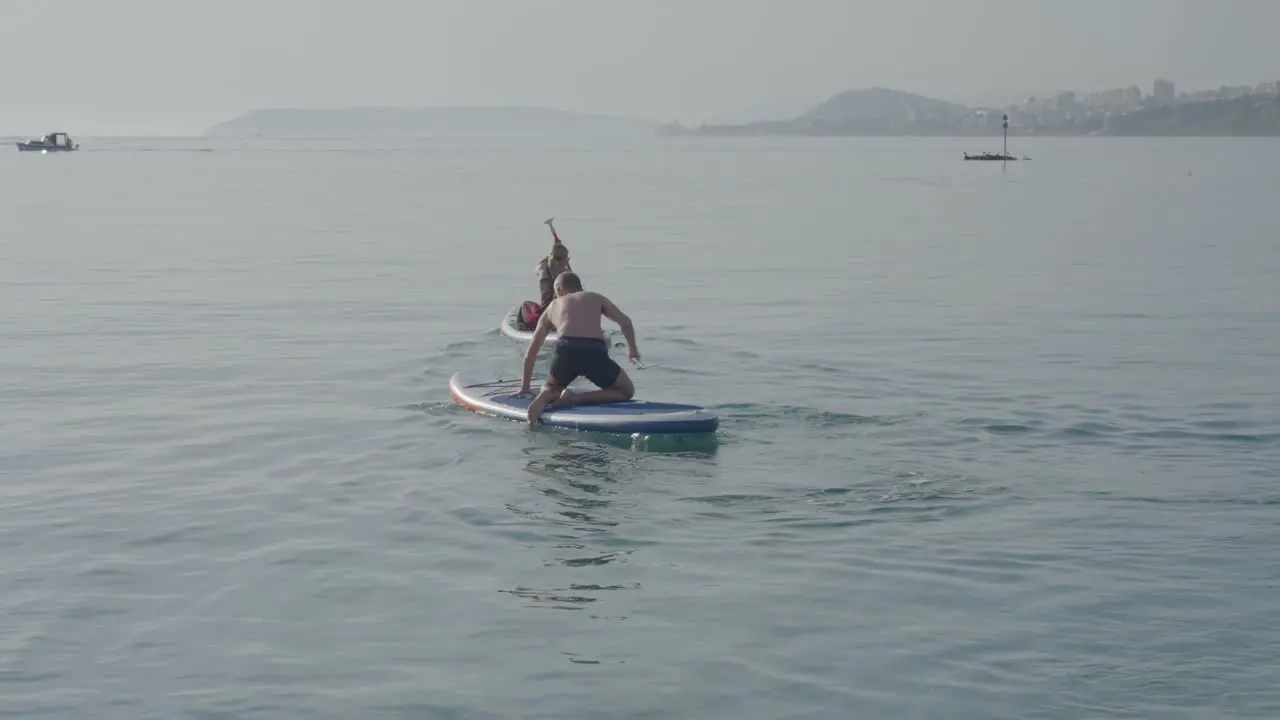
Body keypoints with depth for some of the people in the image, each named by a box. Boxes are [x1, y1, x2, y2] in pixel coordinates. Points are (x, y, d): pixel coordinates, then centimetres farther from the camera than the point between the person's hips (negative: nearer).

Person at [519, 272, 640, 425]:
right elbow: (625, 321, 16)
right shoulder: (596, 298, 29)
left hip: (566, 352, 2)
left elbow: (531, 352, 33)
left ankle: (546, 397, -8)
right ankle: (575, 398, -3)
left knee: (551, 388, 33)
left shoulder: (553, 306, 30)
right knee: (627, 391, 21)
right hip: (595, 353, -2)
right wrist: (632, 348, 34)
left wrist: (525, 386, 42)